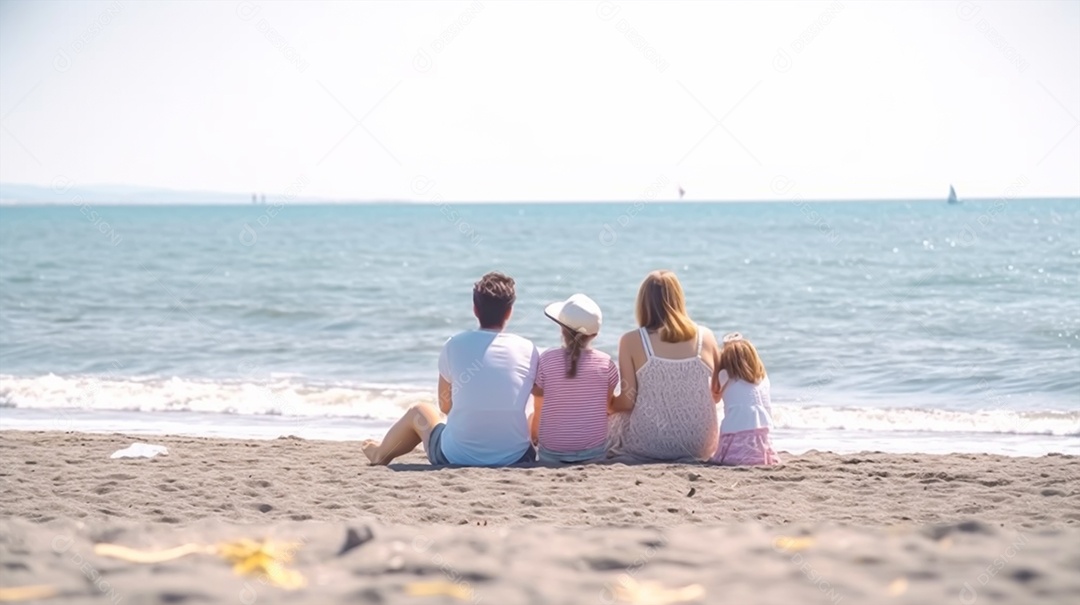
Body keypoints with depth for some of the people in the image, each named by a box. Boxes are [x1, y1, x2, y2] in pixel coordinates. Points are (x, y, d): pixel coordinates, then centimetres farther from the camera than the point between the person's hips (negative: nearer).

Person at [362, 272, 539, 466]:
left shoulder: (455, 346, -3)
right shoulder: (528, 350, -2)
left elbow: (445, 405, 7)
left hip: (457, 457, 0)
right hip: (515, 458, 0)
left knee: (419, 412, 31)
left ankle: (380, 454, 60)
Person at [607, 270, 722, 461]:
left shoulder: (632, 341, -7)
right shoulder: (705, 337, 0)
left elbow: (627, 402, -8)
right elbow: (717, 395, 8)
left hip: (649, 444, -2)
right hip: (699, 446, 2)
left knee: (612, 418, 29)